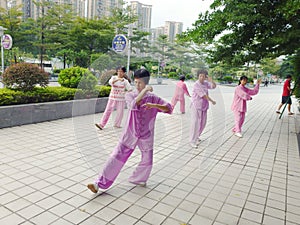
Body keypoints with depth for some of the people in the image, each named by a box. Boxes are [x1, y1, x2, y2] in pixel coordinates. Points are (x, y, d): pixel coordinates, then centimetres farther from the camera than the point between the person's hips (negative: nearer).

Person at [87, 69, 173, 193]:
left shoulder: (153, 98, -1)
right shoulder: (129, 95, -3)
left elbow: (169, 108, -9)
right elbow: (134, 105, -24)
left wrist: (154, 105, -25)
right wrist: (145, 91, -23)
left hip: (146, 136, 2)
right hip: (130, 134, -1)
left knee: (147, 161, 12)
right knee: (116, 157, -4)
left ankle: (137, 179, 39)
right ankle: (99, 184, 2)